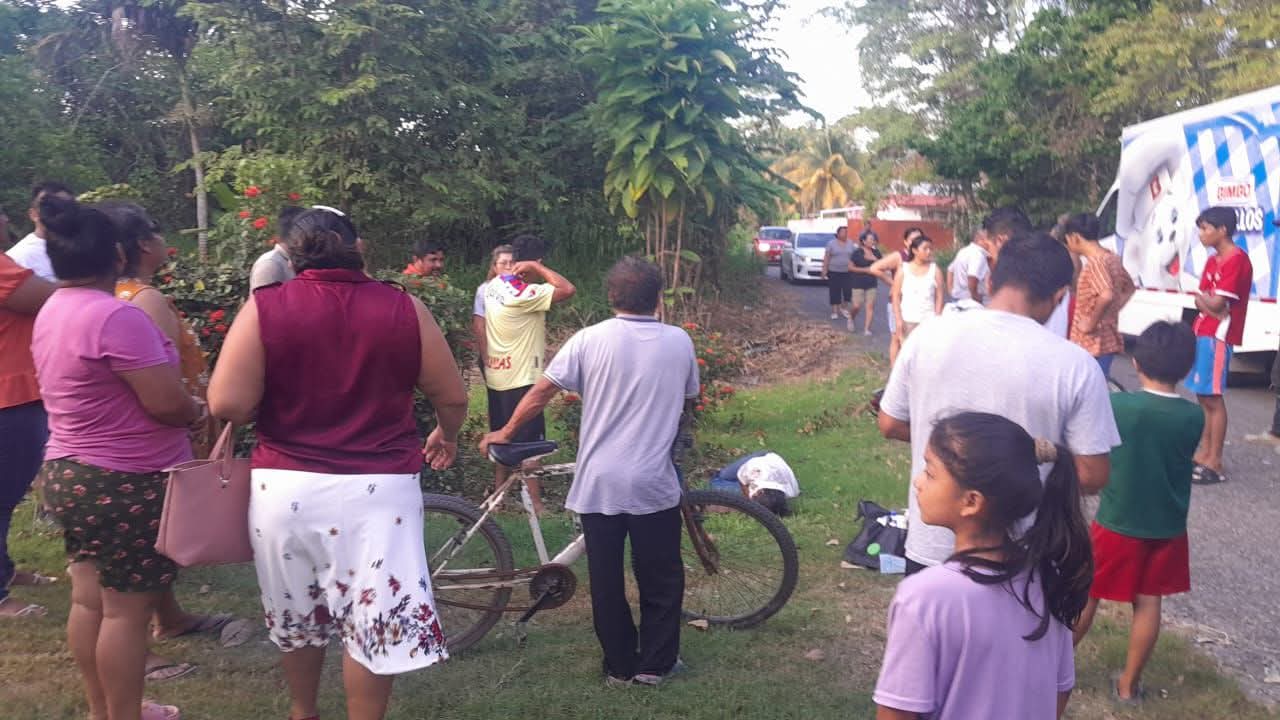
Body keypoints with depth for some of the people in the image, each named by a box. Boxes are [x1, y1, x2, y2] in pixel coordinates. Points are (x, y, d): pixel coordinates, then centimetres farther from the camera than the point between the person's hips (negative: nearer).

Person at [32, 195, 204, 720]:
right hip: (125, 485, -9)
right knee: (126, 609, 3)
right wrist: (198, 411, -4)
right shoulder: (115, 315, -22)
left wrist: (179, 398, 13)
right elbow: (166, 402, -24)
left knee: (89, 600, 18)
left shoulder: (51, 313, 8)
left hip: (69, 474, 9)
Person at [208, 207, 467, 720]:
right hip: (379, 489, -1)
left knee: (294, 614, 23)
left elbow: (227, 404, -11)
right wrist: (447, 436, 26)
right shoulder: (404, 309, -2)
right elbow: (452, 396, 5)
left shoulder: (264, 307, -4)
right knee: (374, 618, 9)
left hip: (285, 486, 2)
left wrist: (276, 405, 10)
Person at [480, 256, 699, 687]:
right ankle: (656, 664, 23)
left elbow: (541, 392, -3)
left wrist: (505, 433, 12)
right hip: (654, 483, 0)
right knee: (661, 579, 15)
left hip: (599, 483, 0)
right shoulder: (679, 341, -1)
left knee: (606, 580, 12)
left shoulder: (590, 339, -6)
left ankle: (620, 666, 22)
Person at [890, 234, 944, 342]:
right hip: (907, 320, 1)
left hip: (929, 320, 0)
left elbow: (940, 297, 3)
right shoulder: (903, 270, 6)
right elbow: (896, 296, 4)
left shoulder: (935, 270, 5)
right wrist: (898, 318, -4)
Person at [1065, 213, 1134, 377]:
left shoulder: (1095, 262, -20)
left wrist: (1091, 323, -22)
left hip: (1093, 343, -9)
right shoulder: (1111, 258, 9)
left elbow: (1107, 296, -34)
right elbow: (1129, 288, 23)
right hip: (1107, 340, 9)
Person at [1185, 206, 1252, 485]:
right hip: (1202, 333, 9)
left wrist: (1204, 297, 1)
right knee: (1203, 397, 12)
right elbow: (1202, 301, 10)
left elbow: (1216, 303, -18)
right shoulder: (1214, 260, 15)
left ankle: (1214, 463, -2)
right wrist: (1208, 303, -10)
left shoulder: (1237, 260, -14)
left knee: (1213, 398, -7)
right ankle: (1203, 454, 19)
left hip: (1217, 336, -9)